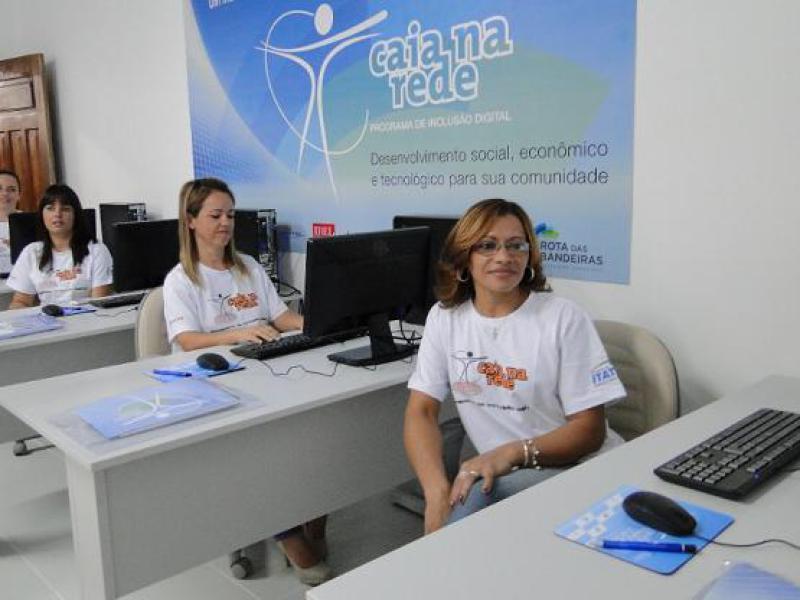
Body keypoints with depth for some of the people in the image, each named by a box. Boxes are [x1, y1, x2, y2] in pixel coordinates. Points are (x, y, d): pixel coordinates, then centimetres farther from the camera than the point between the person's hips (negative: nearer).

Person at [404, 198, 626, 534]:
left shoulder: (564, 318, -7)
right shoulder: (444, 317, 4)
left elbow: (590, 429, -8)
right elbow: (421, 411, 0)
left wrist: (513, 453, -26)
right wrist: (437, 491, -18)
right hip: (500, 475, 3)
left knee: (477, 495, -32)